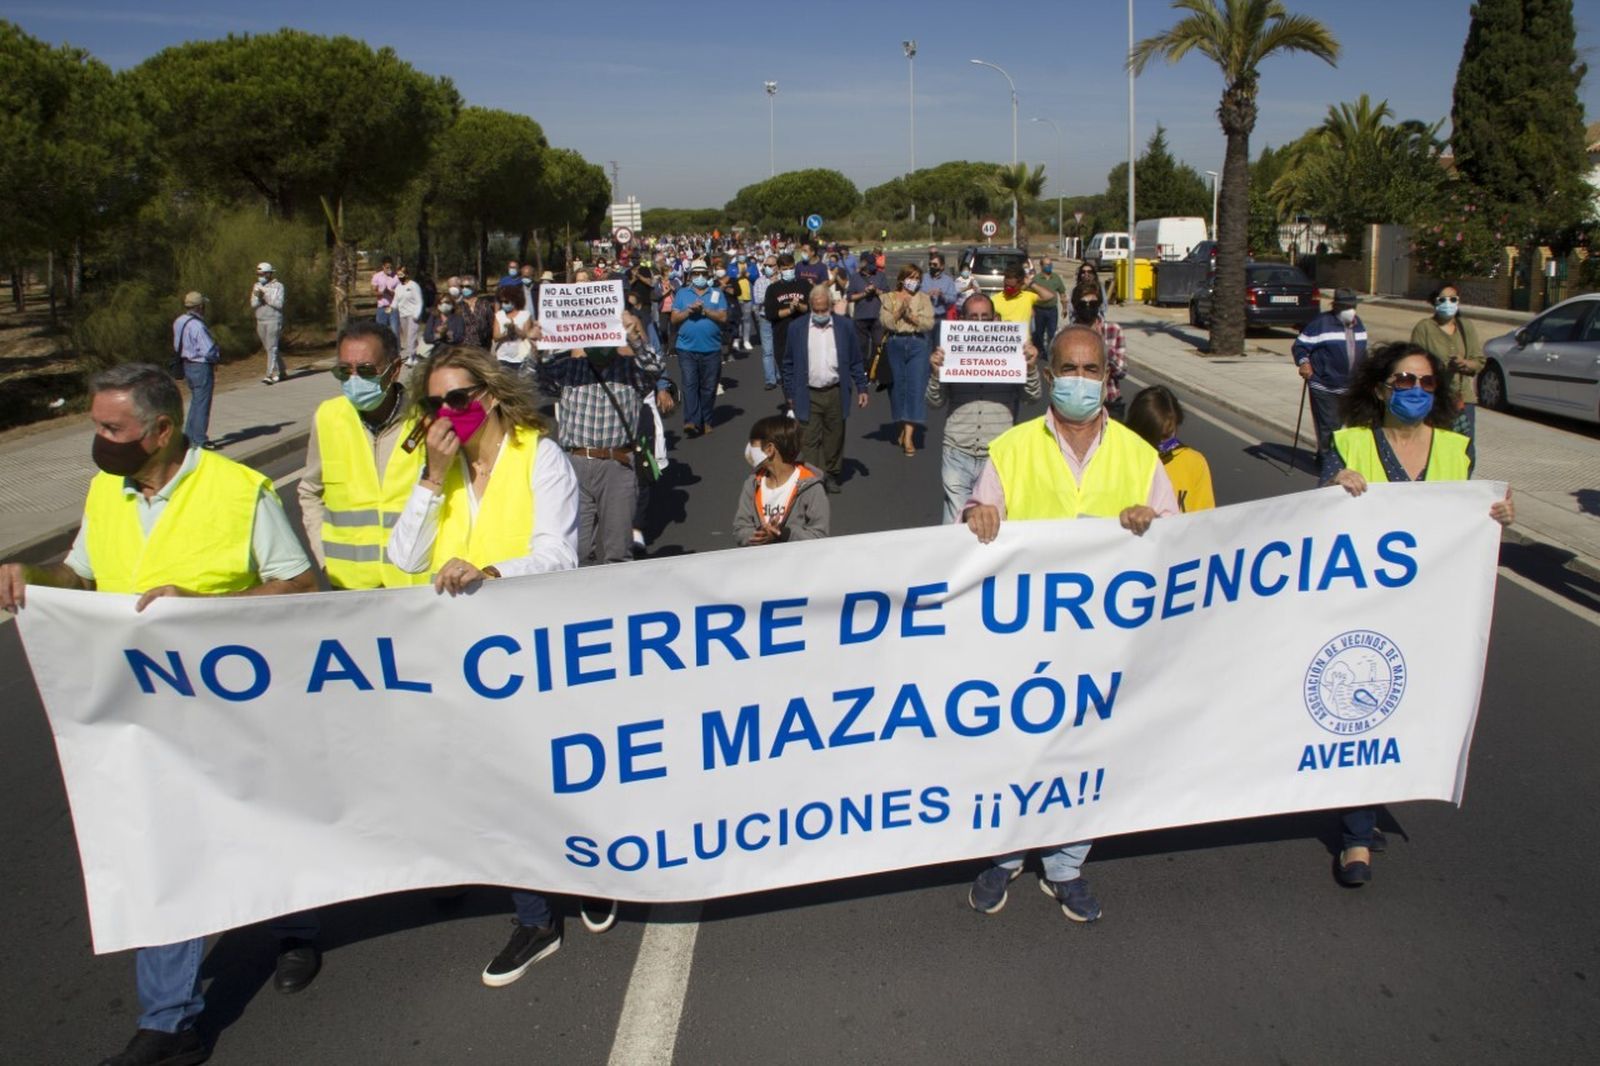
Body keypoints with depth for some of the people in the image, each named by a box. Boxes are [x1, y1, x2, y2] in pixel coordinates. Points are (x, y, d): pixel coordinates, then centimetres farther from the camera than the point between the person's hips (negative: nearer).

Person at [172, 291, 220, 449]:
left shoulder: (179, 322, 5)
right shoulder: (197, 326, -23)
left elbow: (178, 346, 13)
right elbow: (208, 351, -26)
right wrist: (218, 353, -4)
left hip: (187, 364, 9)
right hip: (201, 367, -9)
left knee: (195, 401, 21)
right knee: (202, 404, 0)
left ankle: (189, 435, 25)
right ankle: (200, 440, 5)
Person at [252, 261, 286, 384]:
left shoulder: (277, 286, -3)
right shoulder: (256, 286, 12)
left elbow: (279, 304, -13)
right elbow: (253, 305, 6)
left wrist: (266, 295, -16)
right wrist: (257, 297, -13)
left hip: (273, 320, -6)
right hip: (260, 321, 6)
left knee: (271, 347, -12)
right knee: (268, 348, 10)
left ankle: (270, 375, -15)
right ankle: (280, 371, 21)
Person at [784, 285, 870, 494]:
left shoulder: (845, 326, 1)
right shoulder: (797, 328, 0)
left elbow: (855, 361, 7)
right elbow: (789, 363, 5)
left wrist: (861, 388, 5)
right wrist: (791, 394, 3)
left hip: (836, 393, 1)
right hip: (808, 395, -1)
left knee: (834, 437, 11)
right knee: (810, 440, -4)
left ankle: (831, 475, 27)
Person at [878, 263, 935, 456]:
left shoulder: (923, 298, 10)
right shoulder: (889, 298, 9)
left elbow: (929, 323, -1)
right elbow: (885, 321, -5)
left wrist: (911, 316, -13)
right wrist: (900, 310, -17)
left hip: (917, 344, -1)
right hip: (894, 344, 1)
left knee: (916, 387, -10)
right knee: (898, 386, 6)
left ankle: (909, 436, -14)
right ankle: (904, 427, 23)